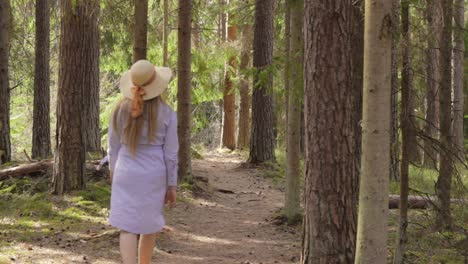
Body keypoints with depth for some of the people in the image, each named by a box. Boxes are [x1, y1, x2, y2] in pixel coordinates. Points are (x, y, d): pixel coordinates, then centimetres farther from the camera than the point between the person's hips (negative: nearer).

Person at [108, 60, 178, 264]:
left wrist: (113, 172, 19)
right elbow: (170, 154, -6)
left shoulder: (121, 109, -5)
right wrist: (172, 186, 2)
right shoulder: (167, 113, -9)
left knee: (127, 228, -2)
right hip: (154, 176, 0)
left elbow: (114, 146, 4)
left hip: (126, 174, 0)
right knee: (149, 224, 18)